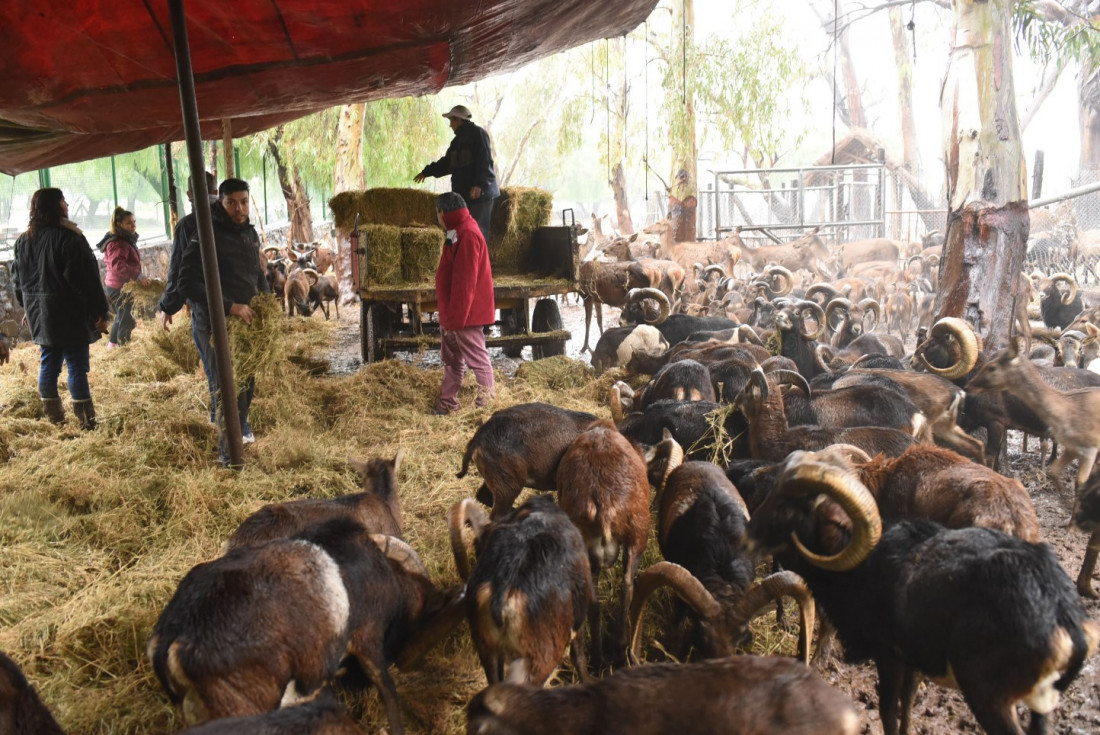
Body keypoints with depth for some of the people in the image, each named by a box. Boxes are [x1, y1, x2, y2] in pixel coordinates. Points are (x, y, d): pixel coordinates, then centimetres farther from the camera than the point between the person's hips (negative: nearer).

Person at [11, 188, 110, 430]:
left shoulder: (23, 240, 10)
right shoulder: (68, 237, -14)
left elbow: (18, 279, 17)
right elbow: (86, 278, -17)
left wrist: (28, 309, 26)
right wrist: (100, 311, -14)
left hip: (39, 314, 7)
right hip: (69, 314, -7)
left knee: (48, 364, 15)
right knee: (77, 366, -3)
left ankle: (54, 416, 22)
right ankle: (86, 420, 0)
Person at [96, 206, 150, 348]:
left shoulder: (126, 240, 12)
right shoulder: (117, 243, -22)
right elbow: (118, 265, -36)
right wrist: (138, 276, -42)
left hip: (123, 286, 11)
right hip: (119, 288, -11)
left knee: (122, 317, 24)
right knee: (127, 320, -7)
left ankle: (112, 344, 40)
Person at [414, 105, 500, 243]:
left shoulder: (478, 134, -7)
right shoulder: (459, 139, 20)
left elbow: (485, 162, -20)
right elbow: (447, 163, 31)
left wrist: (479, 184, -31)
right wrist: (427, 172, 36)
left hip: (481, 193, -9)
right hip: (463, 194, 9)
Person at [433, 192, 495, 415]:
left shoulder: (468, 235, -19)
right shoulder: (458, 232, 14)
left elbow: (465, 282, -23)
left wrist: (455, 318, -22)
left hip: (465, 313, -10)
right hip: (452, 312, 10)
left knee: (477, 359, 0)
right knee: (451, 358, 16)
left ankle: (486, 402, 9)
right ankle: (448, 401, 24)